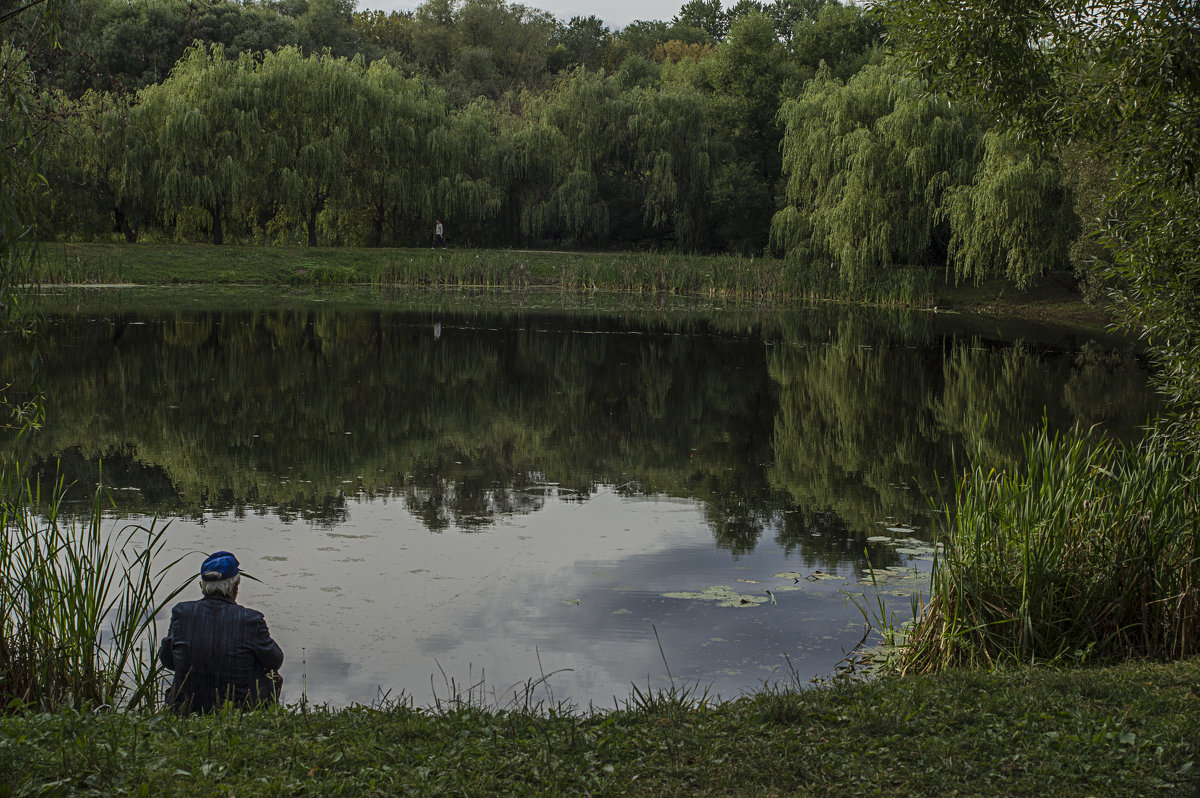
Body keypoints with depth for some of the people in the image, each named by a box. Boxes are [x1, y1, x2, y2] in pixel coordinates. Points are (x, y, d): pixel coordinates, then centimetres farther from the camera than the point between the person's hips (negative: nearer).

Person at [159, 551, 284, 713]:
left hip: (187, 709, 3)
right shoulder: (250, 619, -16)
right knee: (272, 676, 28)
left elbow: (166, 660, 4)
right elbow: (275, 660, -1)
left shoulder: (182, 612, -9)